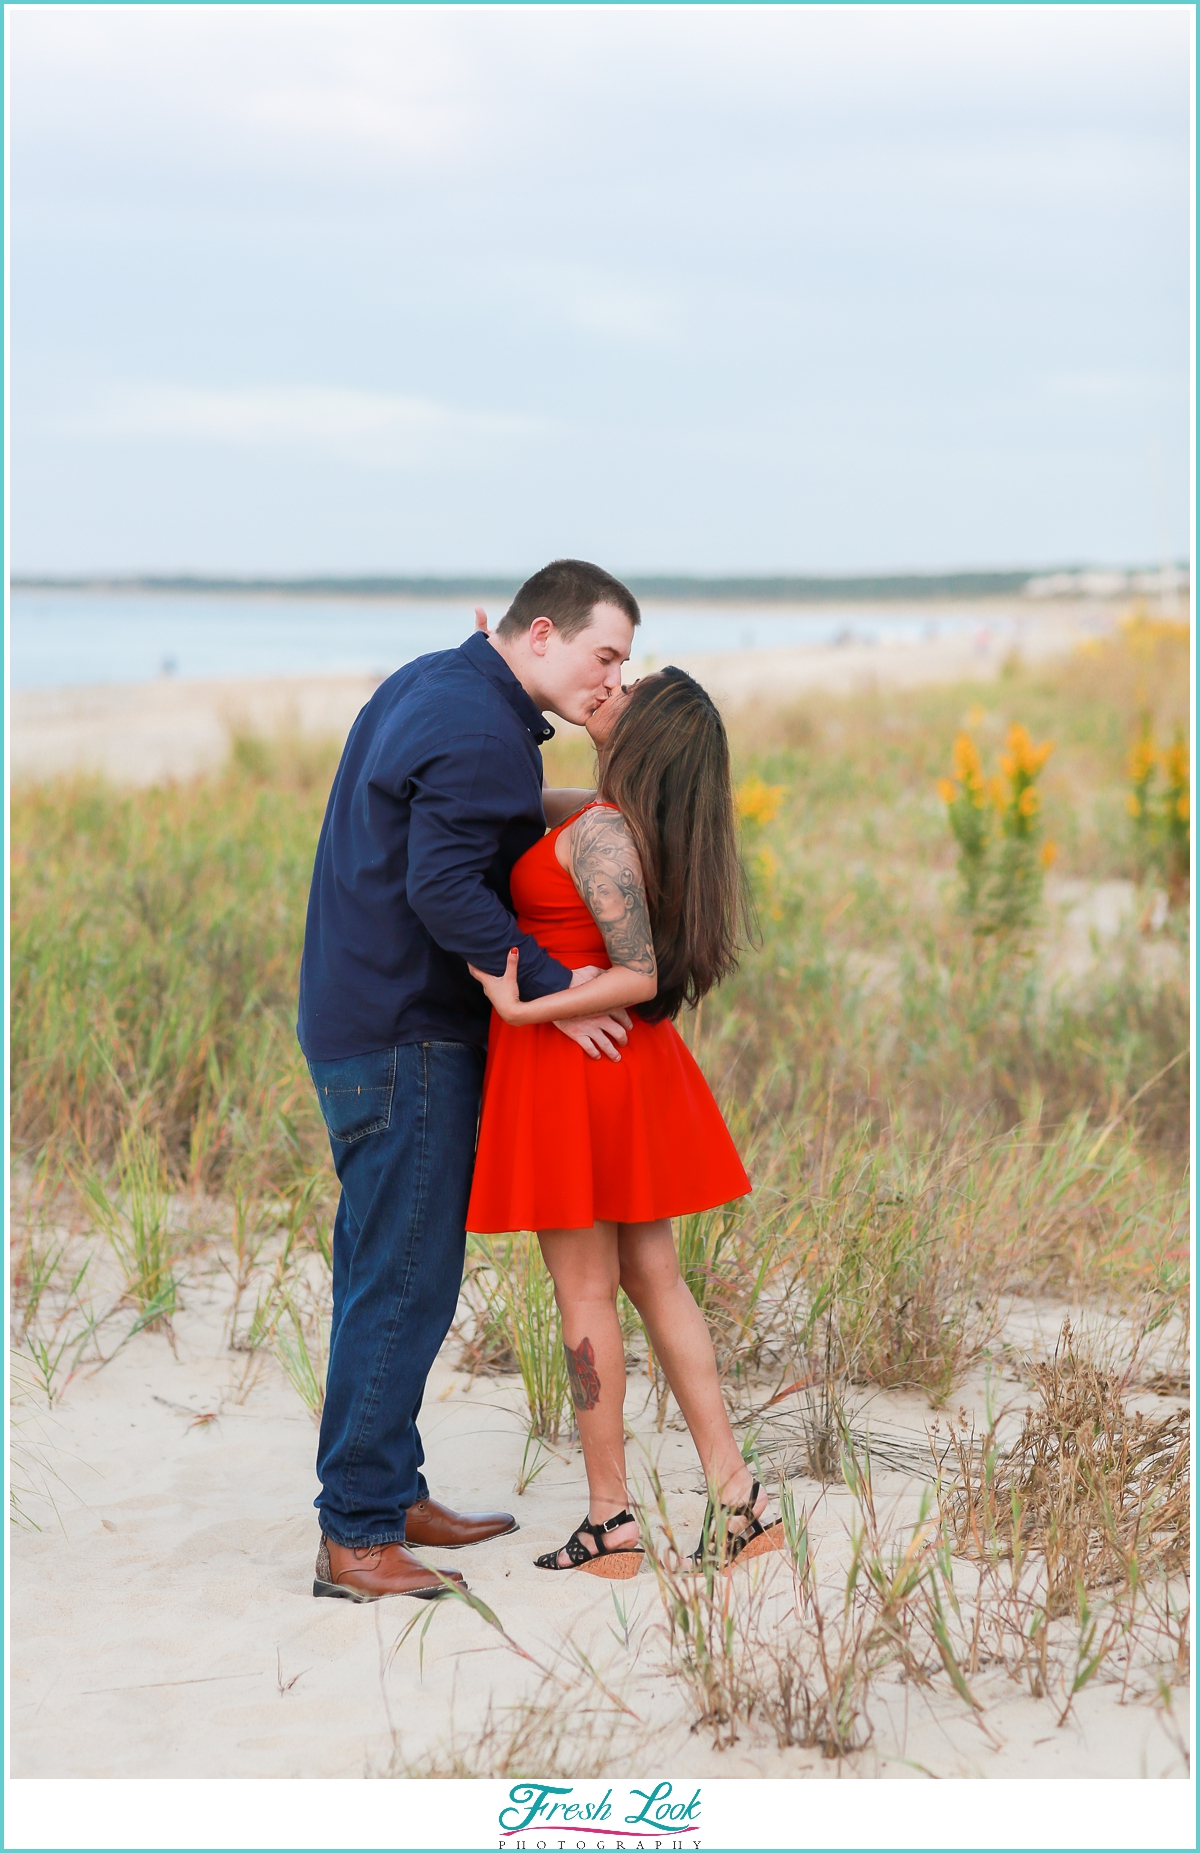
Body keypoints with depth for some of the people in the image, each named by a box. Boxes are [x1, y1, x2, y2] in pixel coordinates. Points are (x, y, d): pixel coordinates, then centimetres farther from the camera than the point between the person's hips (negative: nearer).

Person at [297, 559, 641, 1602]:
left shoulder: (429, 687, 14)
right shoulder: (482, 733, -18)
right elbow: (444, 889, -26)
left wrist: (573, 810, 11)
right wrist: (552, 990, -22)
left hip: (357, 1025, 11)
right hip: (408, 1043, -11)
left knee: (383, 1273, 16)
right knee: (404, 1283, -7)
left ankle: (394, 1496, 25)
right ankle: (355, 1535, -3)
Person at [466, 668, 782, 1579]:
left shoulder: (599, 834, -19)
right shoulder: (639, 824, 7)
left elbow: (638, 975, -22)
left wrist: (524, 1010, -22)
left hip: (565, 1062, -8)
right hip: (635, 1065, 8)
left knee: (585, 1292, 1)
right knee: (655, 1278, 12)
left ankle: (611, 1521, 8)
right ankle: (737, 1497, 11)